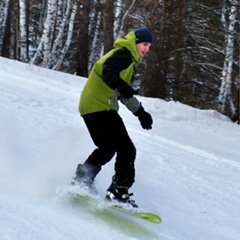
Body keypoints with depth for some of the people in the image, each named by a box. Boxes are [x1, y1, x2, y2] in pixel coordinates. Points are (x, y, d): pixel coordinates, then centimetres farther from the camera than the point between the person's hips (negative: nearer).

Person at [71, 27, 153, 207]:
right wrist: (120, 86, -47)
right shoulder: (124, 54, -7)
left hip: (90, 106, 11)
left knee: (106, 149, 25)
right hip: (100, 106, -11)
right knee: (126, 149, -12)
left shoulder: (127, 57, 25)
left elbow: (125, 95, 32)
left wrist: (140, 112, 29)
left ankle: (81, 180, 27)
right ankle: (118, 192, -16)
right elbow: (108, 71, -29)